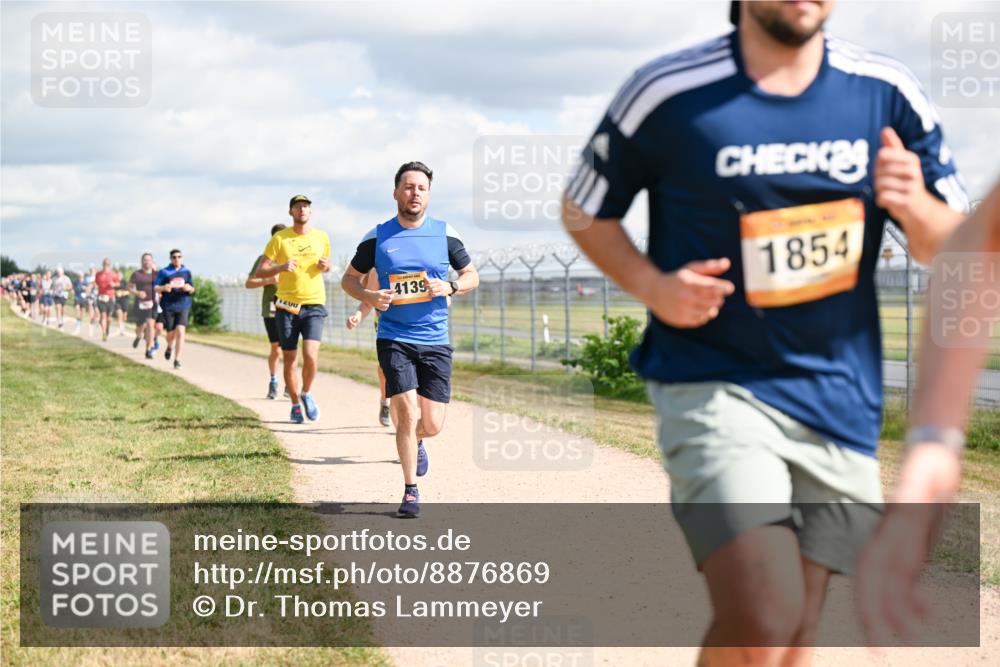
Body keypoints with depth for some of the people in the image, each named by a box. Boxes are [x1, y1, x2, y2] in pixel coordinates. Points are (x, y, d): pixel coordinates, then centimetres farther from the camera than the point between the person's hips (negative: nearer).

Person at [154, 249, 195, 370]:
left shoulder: (186, 272, 8)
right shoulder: (164, 272, 1)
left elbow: (192, 289, 14)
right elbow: (155, 288, -1)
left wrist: (189, 288, -10)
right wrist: (163, 288, -23)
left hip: (183, 306, 1)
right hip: (168, 306, -1)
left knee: (180, 331, -14)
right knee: (171, 333, 6)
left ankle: (177, 360, -12)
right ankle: (170, 347, 42)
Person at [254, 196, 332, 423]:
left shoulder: (321, 237, 7)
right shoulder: (279, 239, 0)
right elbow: (259, 272, -1)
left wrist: (325, 266, -1)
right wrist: (281, 267, -19)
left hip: (314, 305, 0)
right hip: (287, 306, 0)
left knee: (310, 355, -16)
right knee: (289, 359, 4)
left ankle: (306, 394, 11)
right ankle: (295, 404, 22)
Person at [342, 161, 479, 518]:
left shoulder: (445, 233, 3)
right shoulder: (377, 237, 1)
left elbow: (472, 275, 12)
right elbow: (349, 278, 11)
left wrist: (450, 287, -10)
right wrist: (368, 297, -10)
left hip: (435, 341, 1)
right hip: (394, 338, -1)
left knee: (432, 424, -1)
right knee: (408, 413, -14)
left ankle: (415, 441, 37)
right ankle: (411, 491, 3)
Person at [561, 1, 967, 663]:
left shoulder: (886, 92, 2)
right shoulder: (668, 93, -7)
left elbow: (951, 247, 9)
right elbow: (584, 209, 7)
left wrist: (915, 209, -14)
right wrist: (650, 285, -11)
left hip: (840, 401, 4)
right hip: (712, 384, -4)